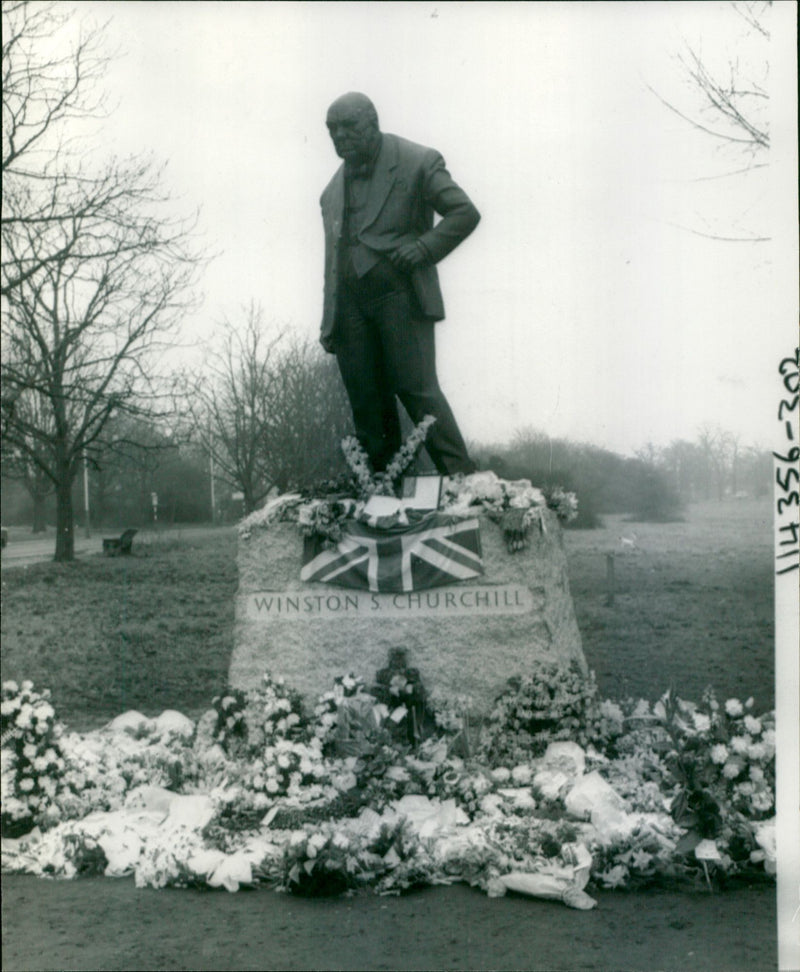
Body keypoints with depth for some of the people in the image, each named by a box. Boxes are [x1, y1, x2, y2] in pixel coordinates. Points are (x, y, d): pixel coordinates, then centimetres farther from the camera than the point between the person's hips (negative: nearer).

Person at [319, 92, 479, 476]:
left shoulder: (417, 162, 4)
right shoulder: (334, 189, 20)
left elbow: (465, 213, 1)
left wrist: (423, 247, -13)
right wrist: (329, 322, 15)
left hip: (398, 293, -5)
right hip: (350, 303, 5)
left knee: (417, 389, -13)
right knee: (365, 402, 3)